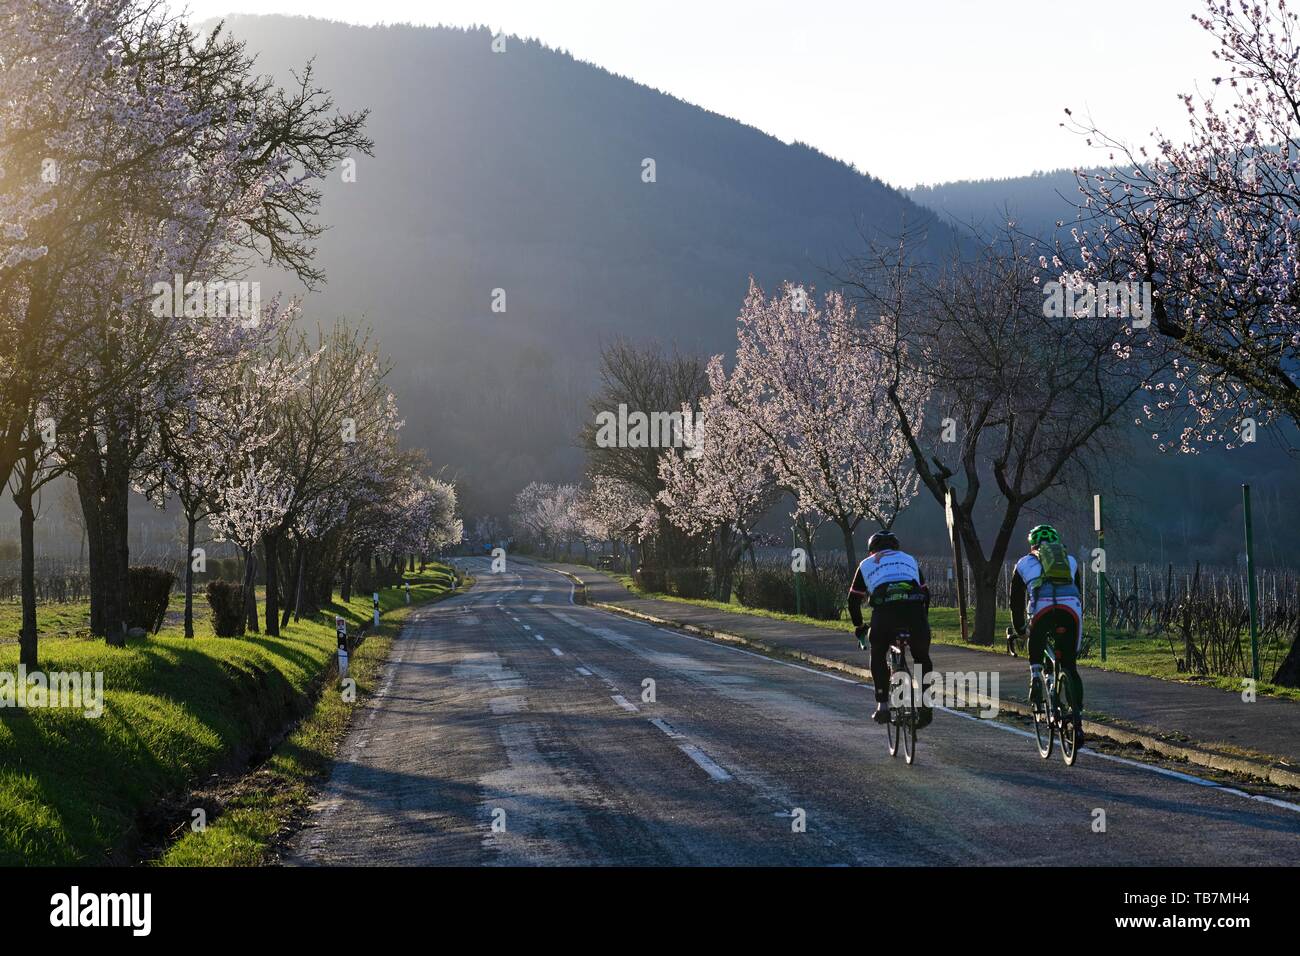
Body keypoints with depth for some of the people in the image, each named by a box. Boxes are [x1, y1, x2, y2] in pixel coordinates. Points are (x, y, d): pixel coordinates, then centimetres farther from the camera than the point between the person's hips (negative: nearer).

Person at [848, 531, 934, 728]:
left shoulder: (867, 564, 29)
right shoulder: (910, 560, 34)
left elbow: (853, 601, 30)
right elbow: (925, 593, 35)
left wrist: (859, 627, 44)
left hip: (884, 611, -1)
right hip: (915, 609, 1)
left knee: (877, 656, 25)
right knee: (922, 658, 25)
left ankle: (882, 706, 14)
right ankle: (925, 706, 18)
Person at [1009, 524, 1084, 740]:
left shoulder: (1025, 563, 29)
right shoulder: (1070, 560, 34)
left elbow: (1016, 600, 31)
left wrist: (1018, 629, 43)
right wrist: (1078, 622, 48)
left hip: (1042, 609, -2)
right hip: (1071, 610, 2)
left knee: (1036, 645, 31)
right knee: (1070, 667, 11)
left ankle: (1035, 677, 4)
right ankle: (1077, 720, 3)